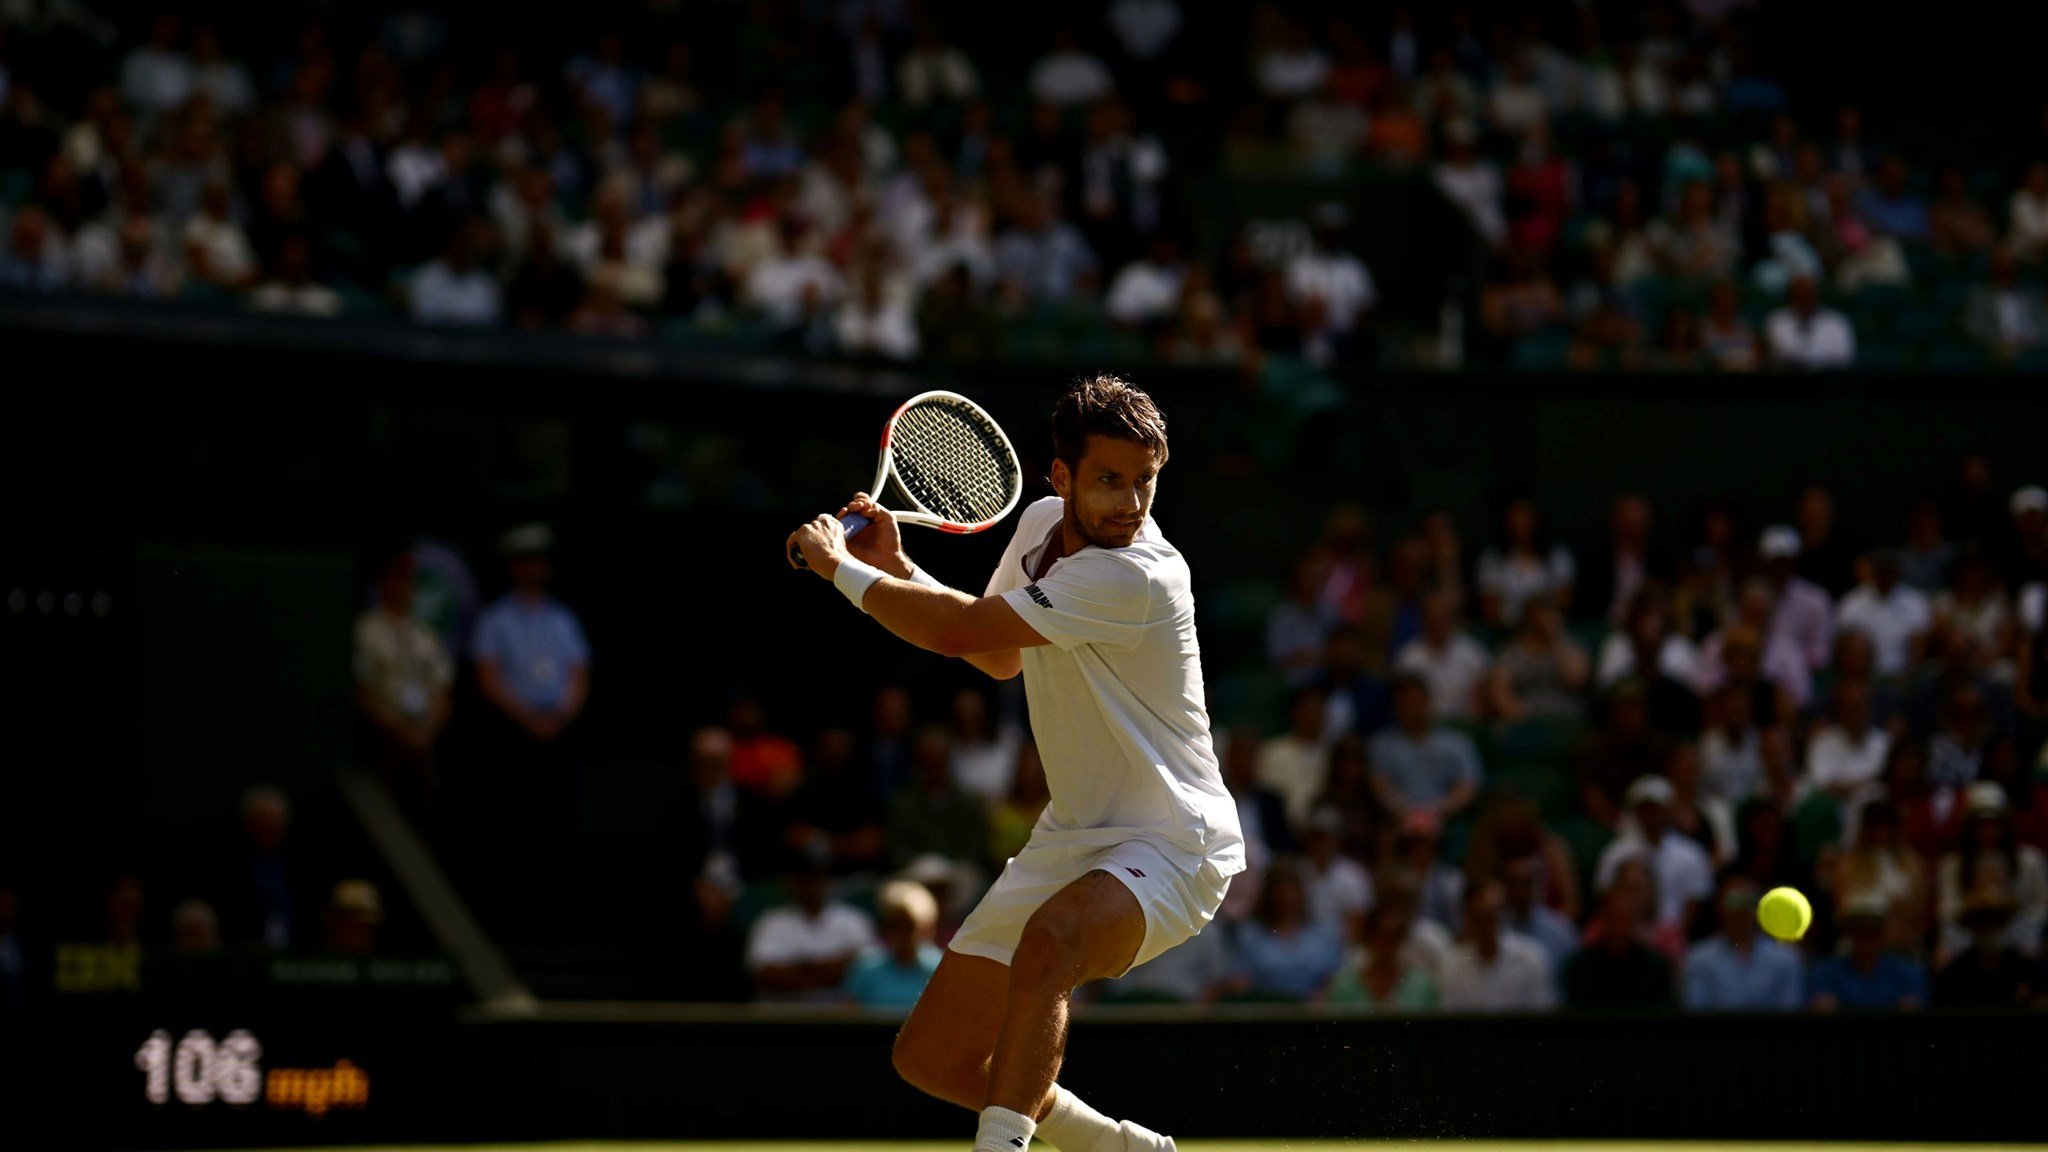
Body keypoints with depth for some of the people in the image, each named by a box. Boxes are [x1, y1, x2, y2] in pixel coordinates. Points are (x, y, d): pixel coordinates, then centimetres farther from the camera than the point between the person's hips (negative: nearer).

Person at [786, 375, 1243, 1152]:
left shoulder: (1137, 576, -25)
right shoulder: (1041, 523, 2)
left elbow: (960, 631, -25)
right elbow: (1000, 657, 21)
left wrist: (841, 566, -12)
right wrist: (896, 569, 8)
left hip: (1168, 848, -9)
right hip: (1071, 840, 9)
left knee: (1049, 939, -41)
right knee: (929, 1058, 8)